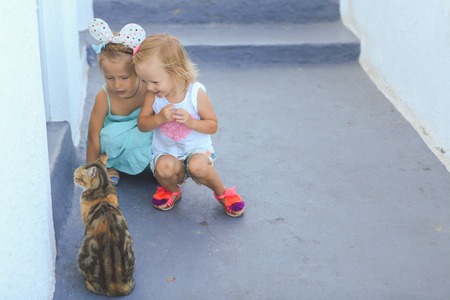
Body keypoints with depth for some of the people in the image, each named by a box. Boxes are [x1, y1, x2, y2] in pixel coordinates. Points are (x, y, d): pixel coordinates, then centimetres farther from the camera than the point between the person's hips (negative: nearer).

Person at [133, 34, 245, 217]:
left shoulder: (196, 93, -15)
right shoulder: (153, 96, -9)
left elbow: (212, 126, -9)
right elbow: (142, 124, -3)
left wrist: (191, 121, -28)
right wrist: (159, 118, -24)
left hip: (196, 148, -2)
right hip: (166, 152, 2)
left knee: (198, 166, -36)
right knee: (164, 168, -34)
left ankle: (223, 193, -4)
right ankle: (171, 189, 5)